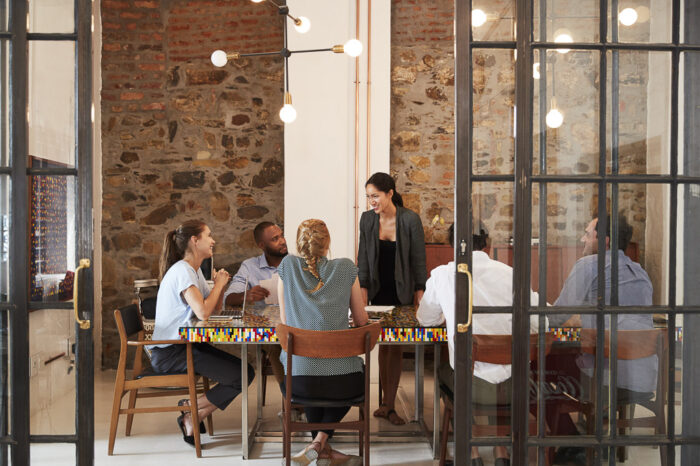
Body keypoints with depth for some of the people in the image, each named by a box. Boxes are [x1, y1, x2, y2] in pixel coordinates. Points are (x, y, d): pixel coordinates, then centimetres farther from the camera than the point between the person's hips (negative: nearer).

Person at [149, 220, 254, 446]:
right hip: (169, 352, -9)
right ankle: (192, 412, 2)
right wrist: (219, 284, -12)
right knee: (241, 377, -14)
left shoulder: (195, 271, 13)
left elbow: (215, 309, 17)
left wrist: (220, 284, 0)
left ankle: (193, 413, 4)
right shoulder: (182, 271, -16)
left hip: (186, 344, 10)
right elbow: (203, 312, -28)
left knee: (246, 370, 0)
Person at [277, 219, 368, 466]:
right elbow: (361, 320, 10)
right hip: (343, 380, -1)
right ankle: (320, 442, 16)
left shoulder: (287, 265, 2)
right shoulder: (346, 269, 0)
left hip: (299, 379, 2)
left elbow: (284, 321, 9)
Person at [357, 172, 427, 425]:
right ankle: (388, 402, 15)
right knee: (384, 343, 6)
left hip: (402, 291, -2)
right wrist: (363, 289, -1)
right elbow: (363, 257, 4)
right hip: (379, 290, 3)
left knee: (396, 345, -1)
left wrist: (419, 291, -7)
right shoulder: (367, 219, -2)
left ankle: (388, 405, 5)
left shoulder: (410, 219, -10)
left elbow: (419, 258, -5)